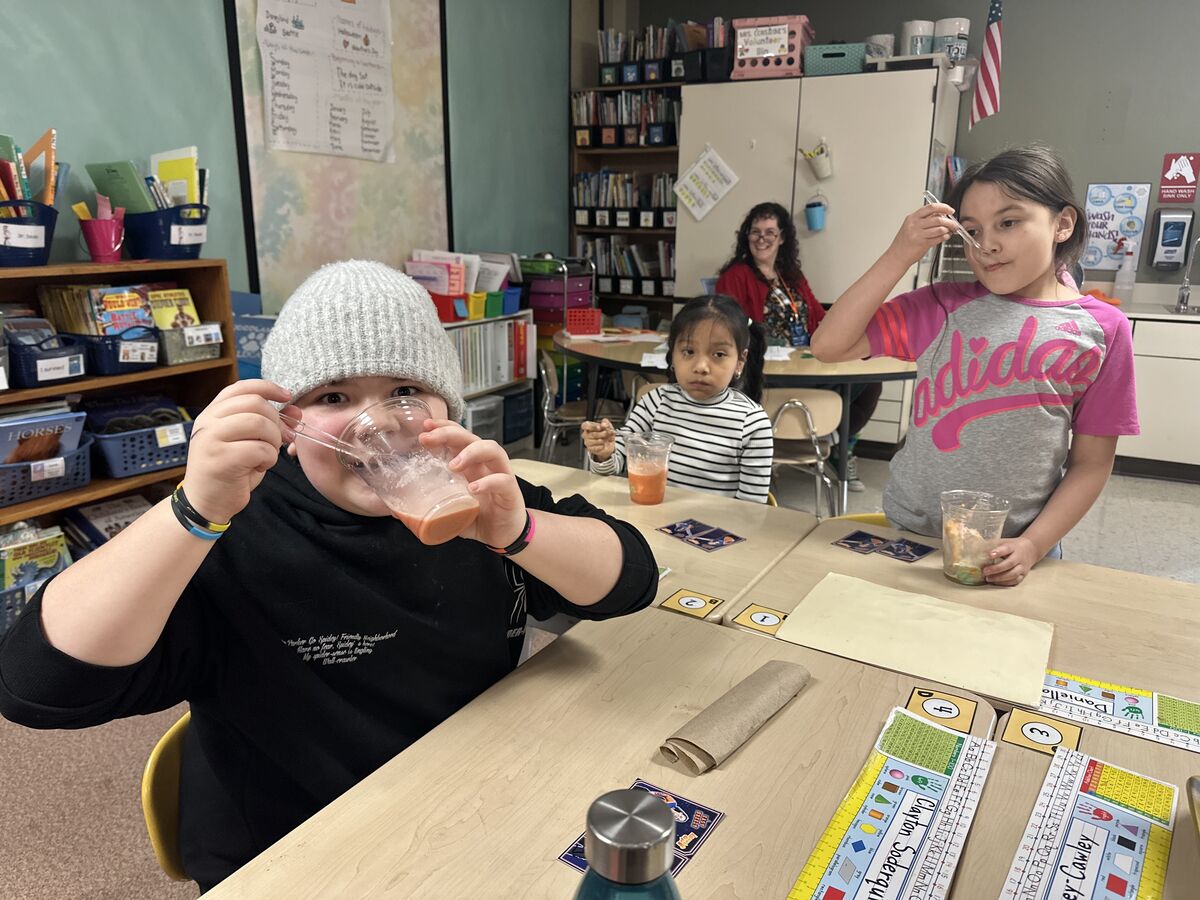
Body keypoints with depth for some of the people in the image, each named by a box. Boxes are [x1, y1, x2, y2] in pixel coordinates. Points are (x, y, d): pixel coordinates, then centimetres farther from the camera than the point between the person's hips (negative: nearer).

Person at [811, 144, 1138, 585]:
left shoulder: (1102, 329, -4)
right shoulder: (943, 307, -3)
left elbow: (1092, 462, -2)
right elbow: (829, 346, -11)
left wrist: (1033, 545, -13)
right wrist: (899, 256, -15)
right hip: (907, 533, 1)